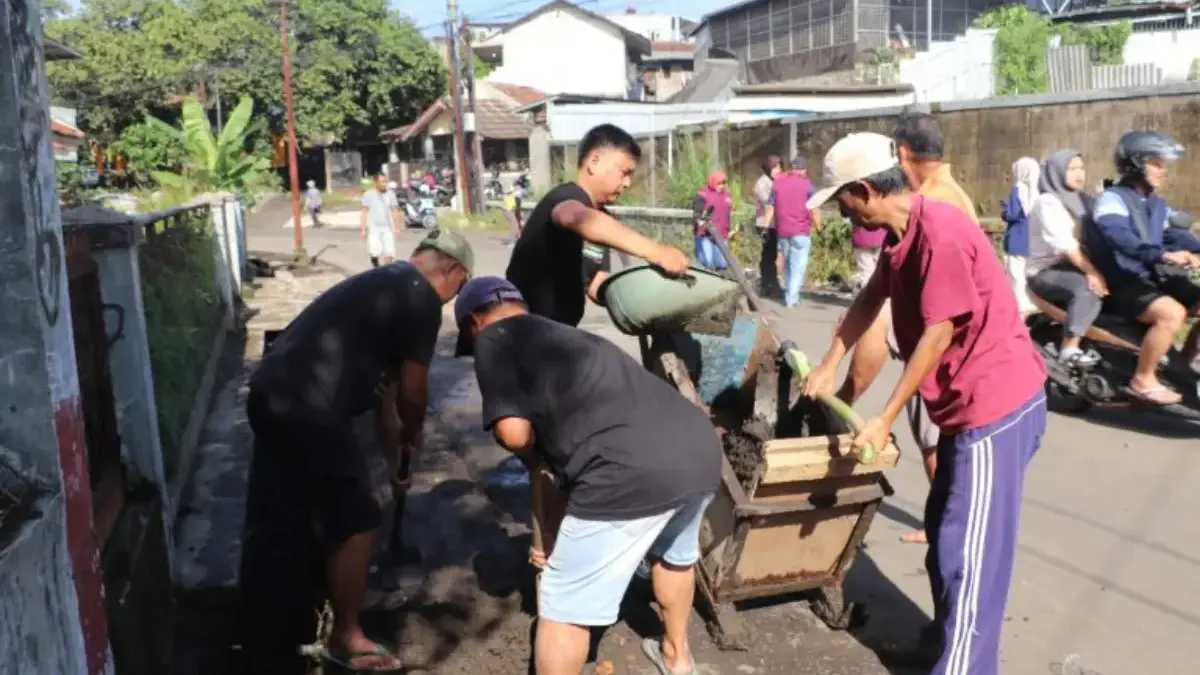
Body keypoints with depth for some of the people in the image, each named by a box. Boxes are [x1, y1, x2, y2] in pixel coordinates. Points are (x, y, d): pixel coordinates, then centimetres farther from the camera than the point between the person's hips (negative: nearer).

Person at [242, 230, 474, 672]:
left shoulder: (386, 287, 23)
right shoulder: (421, 298, -7)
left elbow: (384, 386, 30)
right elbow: (412, 391, -4)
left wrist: (394, 458, 36)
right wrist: (413, 436, 18)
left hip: (274, 394, 10)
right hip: (307, 408, -10)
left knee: (281, 518, 25)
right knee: (356, 524, 4)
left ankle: (271, 616, 43)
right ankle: (346, 639, 18)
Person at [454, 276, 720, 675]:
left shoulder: (495, 337, 9)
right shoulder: (565, 338, 32)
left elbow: (514, 432, -5)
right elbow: (553, 459, 37)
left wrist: (531, 454, 18)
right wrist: (551, 535, 44)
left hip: (632, 473, -9)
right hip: (702, 450, 9)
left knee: (563, 608, 11)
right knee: (674, 555, 38)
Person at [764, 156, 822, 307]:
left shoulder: (777, 183, 9)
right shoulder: (806, 184, -3)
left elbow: (770, 207, 8)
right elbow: (813, 209, -4)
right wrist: (818, 226, 4)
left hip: (782, 230, 4)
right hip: (801, 230, -4)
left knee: (787, 262, 17)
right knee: (798, 264, -1)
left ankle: (789, 294, 20)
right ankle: (792, 298, -8)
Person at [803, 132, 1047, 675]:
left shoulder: (939, 231, -23)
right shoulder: (901, 233, 7)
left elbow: (938, 332, -22)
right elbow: (870, 299, 21)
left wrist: (885, 418, -17)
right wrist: (828, 366, 20)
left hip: (997, 405, -10)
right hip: (969, 403, 10)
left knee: (969, 551, -3)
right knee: (944, 532, 19)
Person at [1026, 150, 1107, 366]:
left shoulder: (1084, 200, 12)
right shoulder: (1047, 202, -10)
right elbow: (1065, 244, -22)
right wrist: (1092, 272, -30)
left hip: (1073, 266, 7)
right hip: (1045, 271, -7)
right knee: (1088, 287, -31)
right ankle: (1069, 348, -28)